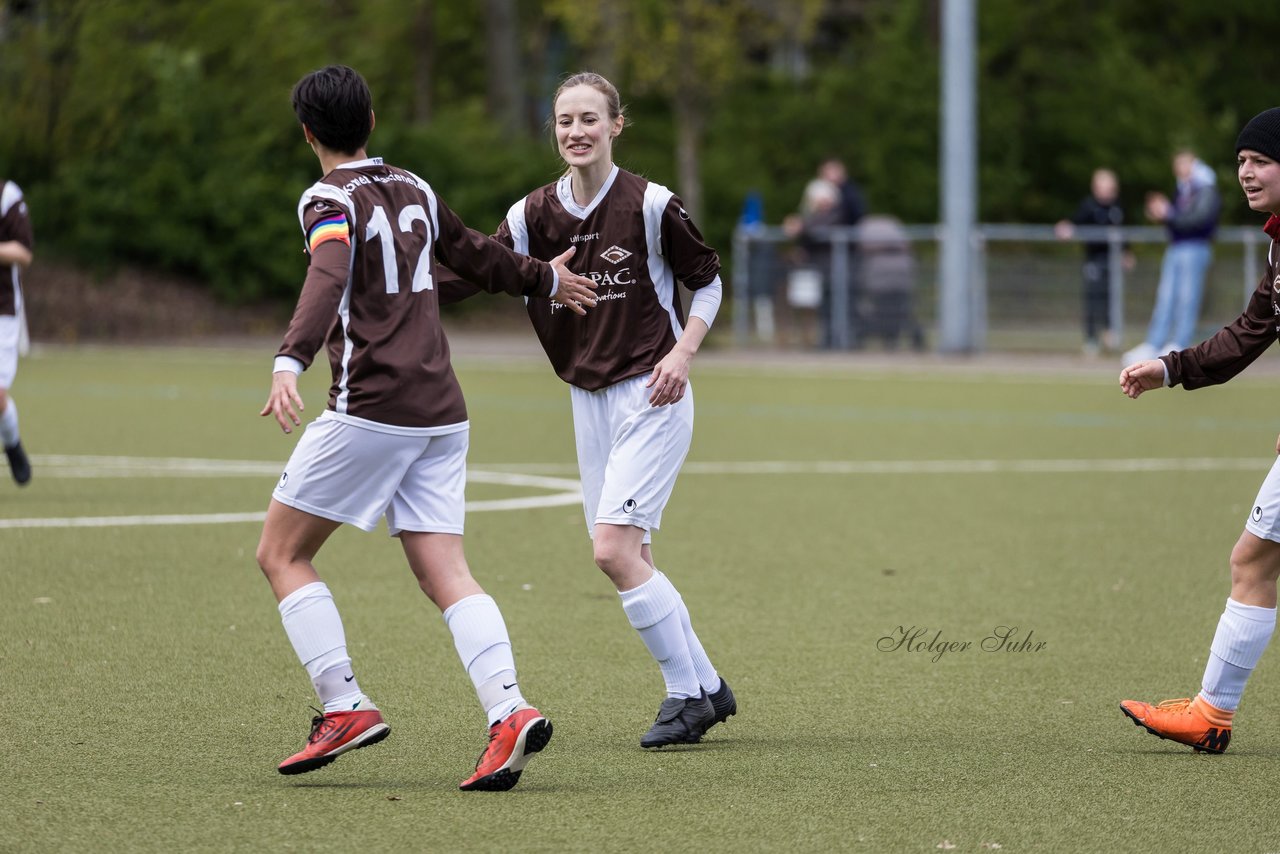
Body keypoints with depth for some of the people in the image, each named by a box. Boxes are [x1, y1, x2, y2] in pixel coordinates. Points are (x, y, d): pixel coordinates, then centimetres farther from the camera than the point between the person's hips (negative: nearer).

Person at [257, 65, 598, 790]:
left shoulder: (331, 200, -6)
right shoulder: (413, 191, 15)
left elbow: (328, 281, -25)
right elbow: (479, 256, 29)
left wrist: (290, 363, -39)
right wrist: (545, 281, 48)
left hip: (371, 410, -7)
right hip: (442, 411, 7)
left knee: (282, 553, 5)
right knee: (447, 573, 0)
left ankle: (345, 707, -3)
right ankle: (510, 710, -20)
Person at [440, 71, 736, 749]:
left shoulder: (650, 205, -10)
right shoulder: (534, 215, 2)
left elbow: (707, 281, 1)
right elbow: (468, 274, -2)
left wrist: (683, 351, -13)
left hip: (651, 395, -6)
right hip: (589, 402, 6)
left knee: (614, 549, -16)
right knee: (630, 560, 6)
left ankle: (686, 693, -3)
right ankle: (707, 687, 19)